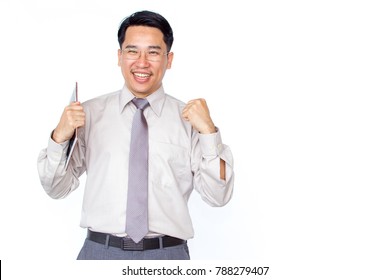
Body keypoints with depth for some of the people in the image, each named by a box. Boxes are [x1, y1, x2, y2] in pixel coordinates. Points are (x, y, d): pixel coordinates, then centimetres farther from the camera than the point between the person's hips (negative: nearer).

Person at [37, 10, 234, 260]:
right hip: (100, 251, 1)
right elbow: (57, 189, 3)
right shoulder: (90, 113, 1)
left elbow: (218, 196, -6)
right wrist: (60, 137, -13)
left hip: (167, 254, 0)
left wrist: (208, 131, -17)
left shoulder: (188, 116, -1)